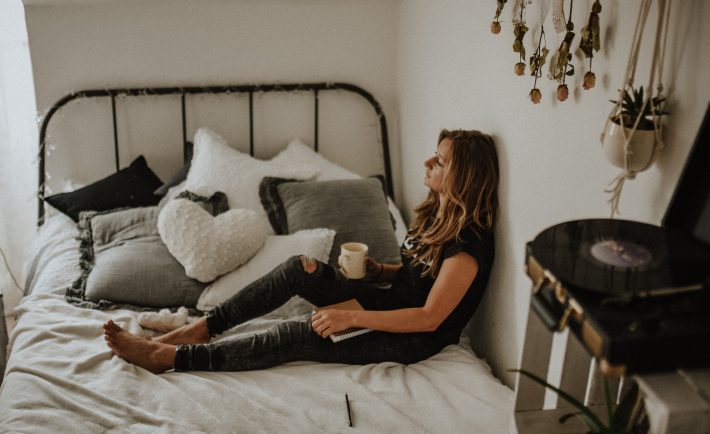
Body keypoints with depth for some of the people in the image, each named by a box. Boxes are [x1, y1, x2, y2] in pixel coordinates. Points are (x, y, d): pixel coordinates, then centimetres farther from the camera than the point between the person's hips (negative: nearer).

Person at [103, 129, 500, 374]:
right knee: (300, 268, -13)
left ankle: (170, 357, -20)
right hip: (394, 303, 8)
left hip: (417, 340, -8)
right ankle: (204, 326, -10)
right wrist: (378, 270, -4)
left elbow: (429, 318, -26)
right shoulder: (436, 213, 5)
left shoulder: (467, 245, -24)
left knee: (300, 336, -25)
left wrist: (351, 317, -29)